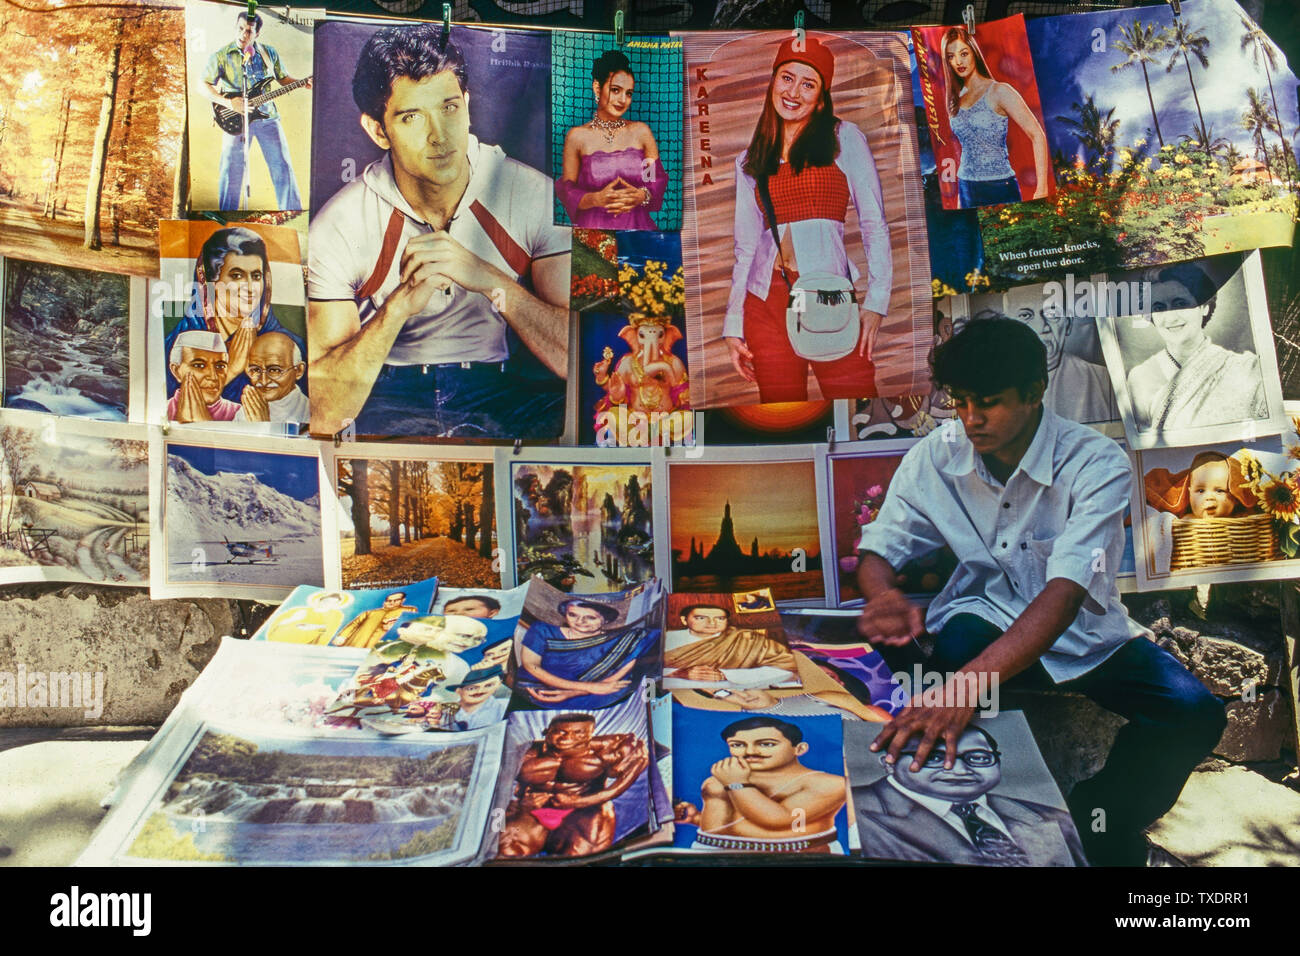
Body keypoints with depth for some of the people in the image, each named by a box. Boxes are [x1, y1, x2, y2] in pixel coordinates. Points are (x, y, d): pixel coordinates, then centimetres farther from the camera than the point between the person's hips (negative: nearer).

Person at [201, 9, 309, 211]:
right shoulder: (221, 56, -1)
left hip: (267, 116, 2)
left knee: (282, 166, 0)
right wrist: (229, 103, -15)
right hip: (235, 119, -2)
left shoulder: (269, 53, 6)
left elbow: (283, 79, 17)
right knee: (232, 170, 2)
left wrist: (304, 83, -2)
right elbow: (205, 85, 0)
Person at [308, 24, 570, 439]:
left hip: (511, 392, 2)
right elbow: (322, 418, -14)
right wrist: (400, 304, -28)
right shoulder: (337, 229, -9)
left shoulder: (537, 196, -7)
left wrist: (490, 280, -27)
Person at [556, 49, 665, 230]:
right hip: (593, 227, -2)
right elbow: (566, 190, 3)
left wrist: (642, 196, -10)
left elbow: (659, 178, 11)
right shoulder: (577, 136, 4)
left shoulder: (641, 132, 9)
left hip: (638, 226, 2)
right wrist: (596, 199, -15)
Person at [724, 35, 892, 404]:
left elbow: (874, 223, 3)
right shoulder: (749, 161, 16)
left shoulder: (844, 138, 8)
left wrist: (876, 300, -7)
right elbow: (746, 245, 16)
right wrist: (733, 326, 9)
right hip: (767, 303, 3)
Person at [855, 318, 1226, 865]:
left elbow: (1065, 592, -34)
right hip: (986, 619, 0)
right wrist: (883, 596, -34)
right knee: (952, 646, -35)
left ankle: (1091, 834, 0)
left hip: (1083, 631, 0)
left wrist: (971, 681, -51)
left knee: (1193, 712, -24)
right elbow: (876, 550, -6)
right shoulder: (934, 458, -11)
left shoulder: (1099, 465, -22)